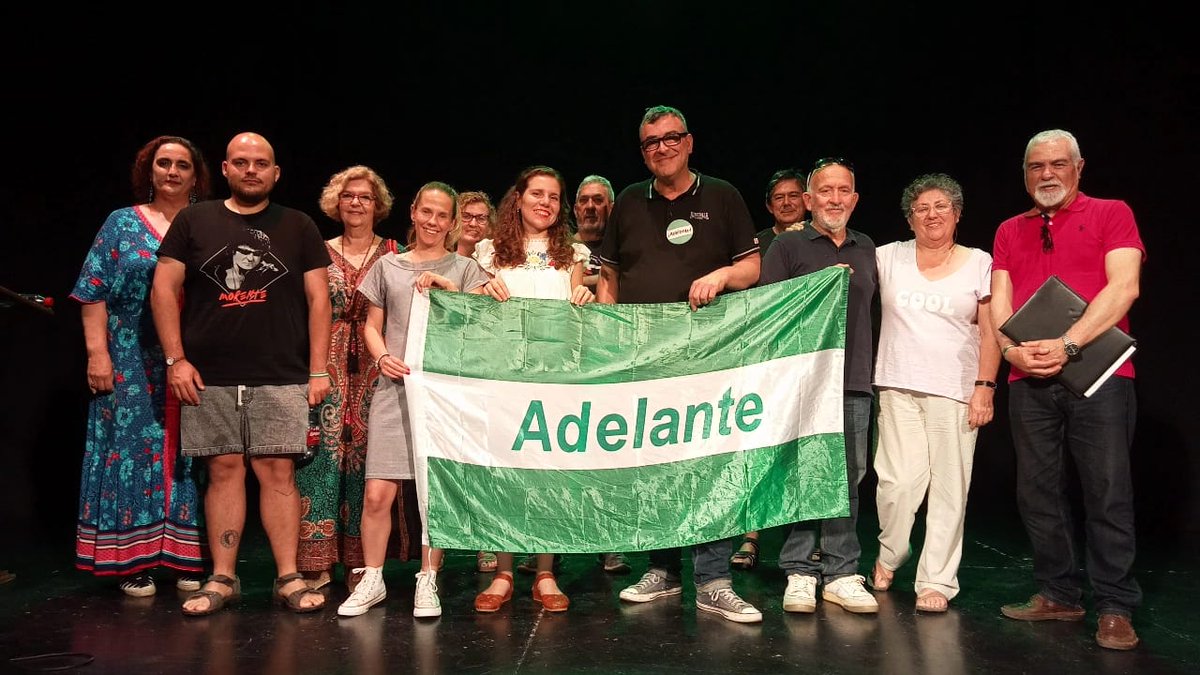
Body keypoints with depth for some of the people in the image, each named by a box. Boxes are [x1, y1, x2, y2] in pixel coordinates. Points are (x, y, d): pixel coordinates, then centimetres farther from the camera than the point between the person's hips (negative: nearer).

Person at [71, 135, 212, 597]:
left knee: (187, 454, 3)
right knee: (134, 448, 1)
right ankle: (134, 561, 9)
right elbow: (94, 293, 2)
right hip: (133, 366, -1)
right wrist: (98, 352, -8)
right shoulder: (122, 224, 8)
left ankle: (187, 558, 11)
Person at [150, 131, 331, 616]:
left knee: (277, 471, -3)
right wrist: (176, 359, -2)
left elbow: (318, 299, 6)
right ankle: (222, 579, 14)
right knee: (224, 469, 4)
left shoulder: (299, 228, 9)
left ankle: (289, 578, 4)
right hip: (208, 377, 1)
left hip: (281, 377, -1)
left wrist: (318, 370, -1)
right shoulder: (193, 221, 9)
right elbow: (164, 290, 7)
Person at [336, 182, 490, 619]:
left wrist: (448, 287, -9)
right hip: (394, 387, 1)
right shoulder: (388, 266, 16)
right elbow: (372, 325, 17)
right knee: (377, 493, -4)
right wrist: (382, 357, -2)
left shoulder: (464, 269, 12)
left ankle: (428, 582, 12)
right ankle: (372, 580, 12)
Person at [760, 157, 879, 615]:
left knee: (848, 478, 5)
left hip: (854, 381, 4)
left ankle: (841, 574, 12)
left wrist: (870, 366, 18)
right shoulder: (788, 246, 5)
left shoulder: (866, 250, 19)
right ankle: (799, 573, 6)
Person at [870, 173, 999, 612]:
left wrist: (985, 387, -3)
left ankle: (936, 580, 9)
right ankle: (889, 557, 20)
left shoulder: (978, 263, 7)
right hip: (898, 386, 0)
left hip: (955, 390, 0)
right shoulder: (889, 258, 9)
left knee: (948, 487, -2)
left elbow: (990, 332, 4)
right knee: (901, 481, -7)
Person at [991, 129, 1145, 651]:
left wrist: (1068, 344, -18)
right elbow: (999, 300, 9)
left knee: (1107, 492, -3)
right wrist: (1011, 349, -11)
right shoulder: (1010, 231, 16)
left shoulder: (1111, 215, 5)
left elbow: (1123, 286, -8)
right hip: (1029, 379, 4)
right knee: (1038, 492, 5)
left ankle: (1115, 610, 6)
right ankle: (1058, 595, 17)